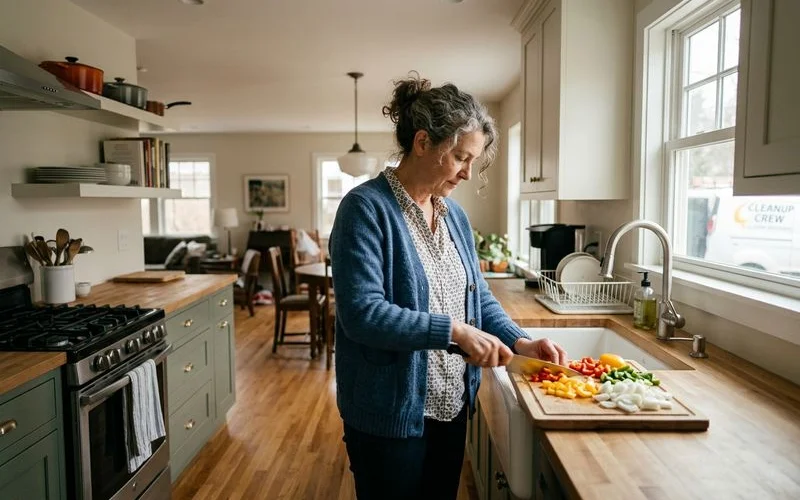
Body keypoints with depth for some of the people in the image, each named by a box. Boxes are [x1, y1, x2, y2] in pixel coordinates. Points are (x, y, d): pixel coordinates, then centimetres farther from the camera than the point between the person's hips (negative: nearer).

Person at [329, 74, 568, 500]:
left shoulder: (454, 214, 6)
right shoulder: (366, 208, -18)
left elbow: (478, 295, 10)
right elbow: (362, 313, -26)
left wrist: (519, 342, -5)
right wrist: (454, 330, -28)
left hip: (451, 405, 7)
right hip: (390, 413, -7)